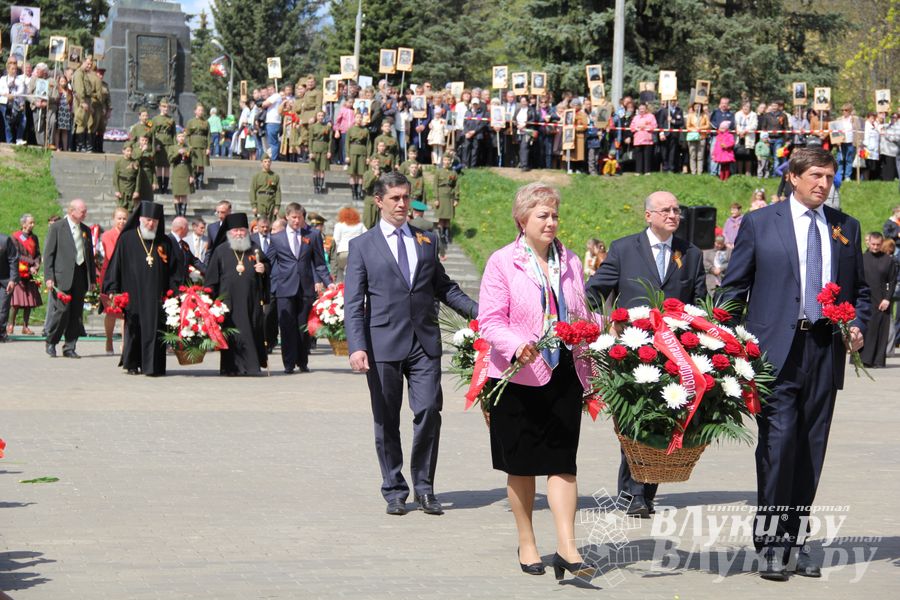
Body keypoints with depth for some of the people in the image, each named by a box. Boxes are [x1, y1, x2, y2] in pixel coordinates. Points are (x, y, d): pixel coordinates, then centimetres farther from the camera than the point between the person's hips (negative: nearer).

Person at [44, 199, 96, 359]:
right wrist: (48, 277, -11)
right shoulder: (57, 228, -1)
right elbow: (48, 254, -4)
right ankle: (51, 342, 10)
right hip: (62, 277, -5)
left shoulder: (86, 230, 14)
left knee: (76, 314, 3)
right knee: (62, 310, -10)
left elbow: (90, 255, 19)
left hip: (80, 277, 5)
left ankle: (69, 348, 10)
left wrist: (92, 279, 14)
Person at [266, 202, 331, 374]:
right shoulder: (277, 238, 8)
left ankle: (303, 363, 13)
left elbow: (319, 262, 10)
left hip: (306, 287, 1)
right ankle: (289, 363, -1)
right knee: (287, 326, -4)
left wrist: (327, 282, 0)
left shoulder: (313, 235, 9)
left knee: (304, 326, 4)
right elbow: (268, 263, 10)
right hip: (285, 288, -1)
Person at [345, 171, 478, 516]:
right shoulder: (362, 246, 6)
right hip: (384, 343, -2)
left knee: (429, 410, -8)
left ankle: (423, 486, 6)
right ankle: (394, 490, 14)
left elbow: (444, 287, 18)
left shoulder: (427, 241, 15)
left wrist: (478, 310, 2)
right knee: (386, 420, 4)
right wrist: (357, 346, -12)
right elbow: (353, 303, 0)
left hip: (425, 342, 2)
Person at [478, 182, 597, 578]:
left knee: (562, 462, -3)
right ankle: (526, 543, 18)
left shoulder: (570, 262, 12)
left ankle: (567, 547, -6)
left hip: (564, 375, 3)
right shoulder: (502, 262, -3)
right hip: (519, 376, -3)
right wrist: (517, 345, -28)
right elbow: (490, 320, -9)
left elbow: (584, 318, 19)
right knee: (521, 464, 6)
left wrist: (590, 366, 12)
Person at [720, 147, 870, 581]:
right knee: (778, 441, -11)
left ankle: (795, 539, 13)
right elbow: (733, 287, 6)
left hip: (825, 350, 4)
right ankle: (770, 543, -5)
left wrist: (857, 325, 1)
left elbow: (859, 289, 21)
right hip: (774, 350, -3)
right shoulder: (759, 223, 4)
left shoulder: (846, 228, 14)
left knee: (811, 448, 5)